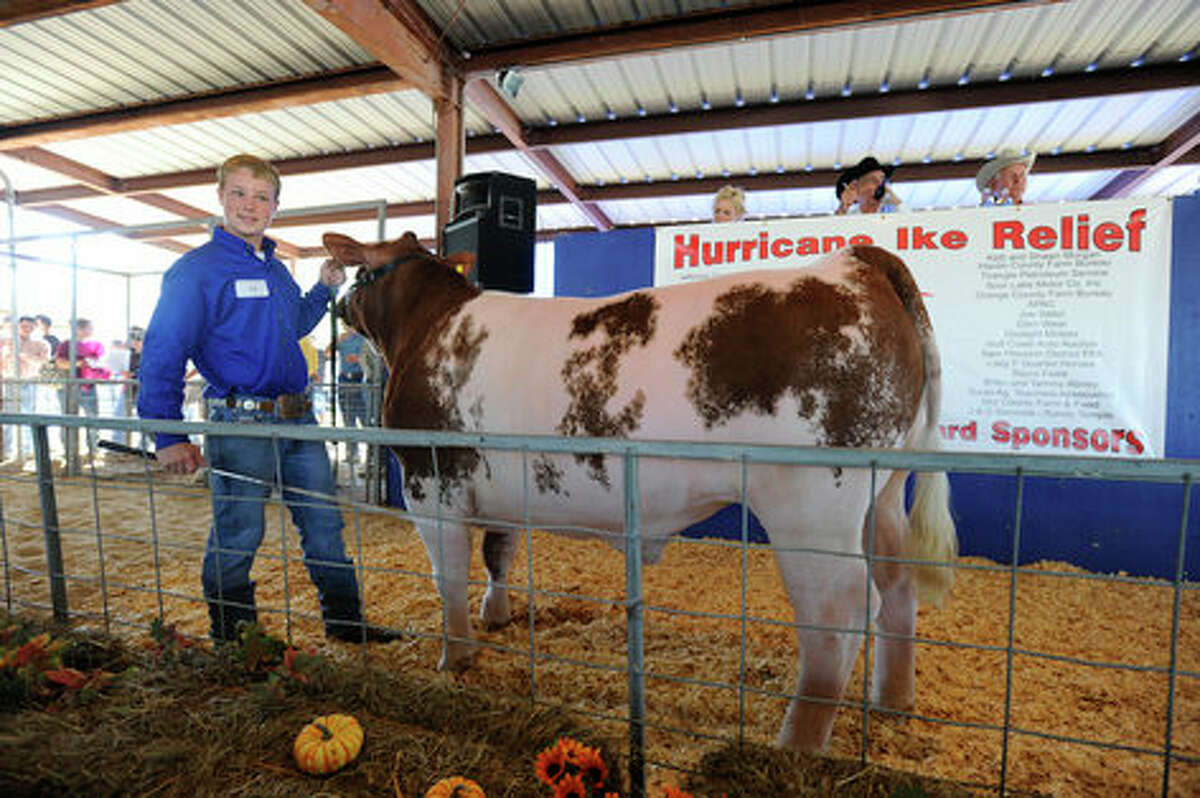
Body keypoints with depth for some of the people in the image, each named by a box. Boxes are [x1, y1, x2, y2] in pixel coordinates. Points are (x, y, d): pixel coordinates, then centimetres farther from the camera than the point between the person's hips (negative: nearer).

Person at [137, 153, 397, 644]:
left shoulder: (276, 269, 15)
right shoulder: (197, 269, -6)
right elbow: (161, 354, -11)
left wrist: (325, 287, 16)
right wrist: (169, 437, -18)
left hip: (299, 419, 7)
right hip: (241, 423, -7)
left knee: (324, 525, 12)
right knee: (237, 537, 5)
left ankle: (345, 621, 27)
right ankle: (232, 640, 27)